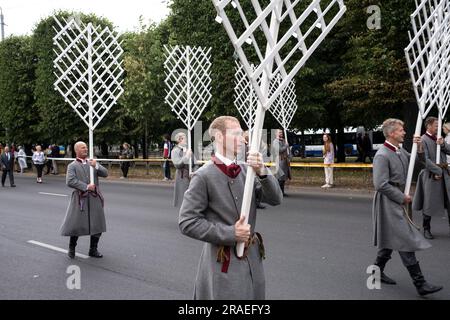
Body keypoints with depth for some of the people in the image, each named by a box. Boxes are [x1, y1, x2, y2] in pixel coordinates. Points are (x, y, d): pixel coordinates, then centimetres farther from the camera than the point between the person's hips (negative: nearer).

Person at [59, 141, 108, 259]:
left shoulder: (93, 162, 13)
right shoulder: (72, 166, 0)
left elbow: (105, 173, 3)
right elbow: (70, 181, -14)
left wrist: (96, 166, -14)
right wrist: (86, 187, -17)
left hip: (95, 198, 4)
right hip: (80, 199, -4)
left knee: (97, 225, 6)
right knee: (76, 224, 1)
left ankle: (93, 250, 22)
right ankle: (71, 249, 22)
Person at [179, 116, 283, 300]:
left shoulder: (246, 171, 3)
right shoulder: (204, 177, -13)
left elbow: (275, 199, -3)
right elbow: (187, 222, -14)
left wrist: (262, 172, -19)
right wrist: (230, 233, -17)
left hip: (252, 260, 6)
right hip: (223, 265, -5)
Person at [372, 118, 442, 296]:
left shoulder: (400, 151, 10)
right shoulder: (382, 155, -18)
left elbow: (419, 162, 17)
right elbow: (381, 185, -22)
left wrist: (420, 148, -1)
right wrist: (402, 197, -15)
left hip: (397, 201, 10)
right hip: (388, 202, -10)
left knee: (391, 239, 18)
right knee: (406, 241, -9)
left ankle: (377, 271, 31)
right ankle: (420, 283, -5)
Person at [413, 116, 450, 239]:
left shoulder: (439, 138, 13)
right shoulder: (423, 140, -11)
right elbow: (425, 159, -17)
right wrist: (438, 170, -17)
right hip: (431, 175, -7)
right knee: (429, 203, 2)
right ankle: (426, 229, 15)